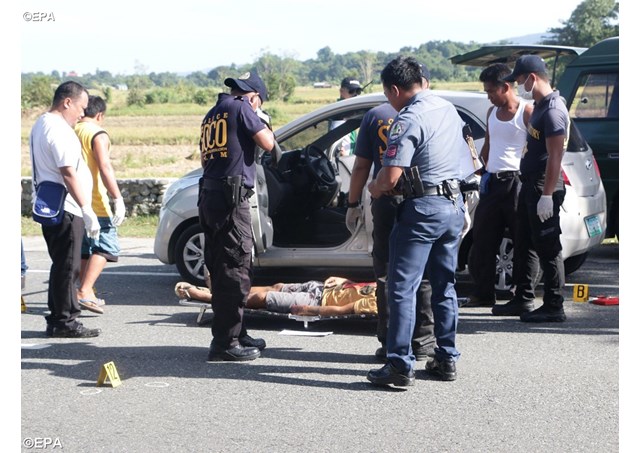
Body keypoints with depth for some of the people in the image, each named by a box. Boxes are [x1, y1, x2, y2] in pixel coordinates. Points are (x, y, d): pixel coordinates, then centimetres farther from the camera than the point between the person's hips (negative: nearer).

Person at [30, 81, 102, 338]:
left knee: (63, 266, 16)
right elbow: (68, 174, -22)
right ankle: (64, 322, 0)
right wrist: (86, 210, -22)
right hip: (66, 210, -11)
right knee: (66, 268, -5)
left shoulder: (41, 124, 18)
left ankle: (58, 320, 21)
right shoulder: (59, 131, -16)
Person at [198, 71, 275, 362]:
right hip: (231, 196, -9)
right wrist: (262, 124, 13)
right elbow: (268, 143, -6)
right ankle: (225, 343, -7)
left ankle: (235, 334, 24)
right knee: (235, 269, -6)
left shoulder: (211, 115, 20)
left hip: (209, 195, 9)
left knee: (222, 269, 14)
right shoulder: (241, 107, -5)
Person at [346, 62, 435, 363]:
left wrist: (353, 204, 11)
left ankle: (389, 342, 8)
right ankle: (422, 341, 10)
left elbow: (361, 166, 4)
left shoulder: (375, 115, 4)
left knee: (386, 273, 7)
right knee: (423, 273, 8)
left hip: (386, 203, 1)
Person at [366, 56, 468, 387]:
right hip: (454, 205, 8)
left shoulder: (409, 120, -16)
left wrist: (374, 189, -1)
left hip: (422, 208, -8)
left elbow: (391, 176, -21)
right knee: (444, 286, 15)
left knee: (402, 288, -4)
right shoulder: (449, 110, 11)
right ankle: (446, 359, 20)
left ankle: (400, 366, -7)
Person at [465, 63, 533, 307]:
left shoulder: (527, 112, -6)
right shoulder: (492, 112, 16)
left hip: (516, 182, -7)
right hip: (492, 181, 7)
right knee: (482, 239, 7)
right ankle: (482, 294, 14)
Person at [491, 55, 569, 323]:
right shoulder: (539, 106, 14)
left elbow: (555, 157, -22)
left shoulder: (553, 110, -18)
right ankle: (523, 300, 25)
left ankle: (553, 307, 2)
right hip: (530, 185, 11)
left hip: (543, 188, -11)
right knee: (524, 244, 16)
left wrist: (547, 195, -24)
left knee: (547, 248, -4)